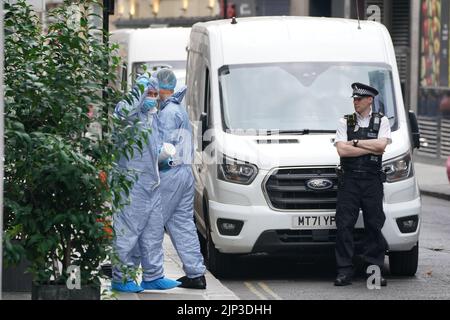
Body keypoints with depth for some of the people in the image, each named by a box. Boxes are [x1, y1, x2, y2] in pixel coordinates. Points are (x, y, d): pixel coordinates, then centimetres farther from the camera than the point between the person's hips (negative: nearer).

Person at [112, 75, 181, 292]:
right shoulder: (130, 113, -9)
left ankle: (153, 276, 17)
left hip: (151, 183, 9)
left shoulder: (151, 115, 19)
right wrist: (140, 89, -26)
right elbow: (124, 111, -34)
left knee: (154, 230, 11)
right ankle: (121, 278, -3)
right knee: (128, 230, -7)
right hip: (133, 180, -9)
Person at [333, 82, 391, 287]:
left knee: (374, 225, 0)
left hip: (372, 180, 0)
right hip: (349, 180, 0)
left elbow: (381, 144, -9)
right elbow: (342, 150, -4)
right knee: (344, 225, -6)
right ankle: (344, 271, -4)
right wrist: (371, 148, -5)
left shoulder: (381, 122, 10)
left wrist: (355, 142, -5)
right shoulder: (345, 122, 10)